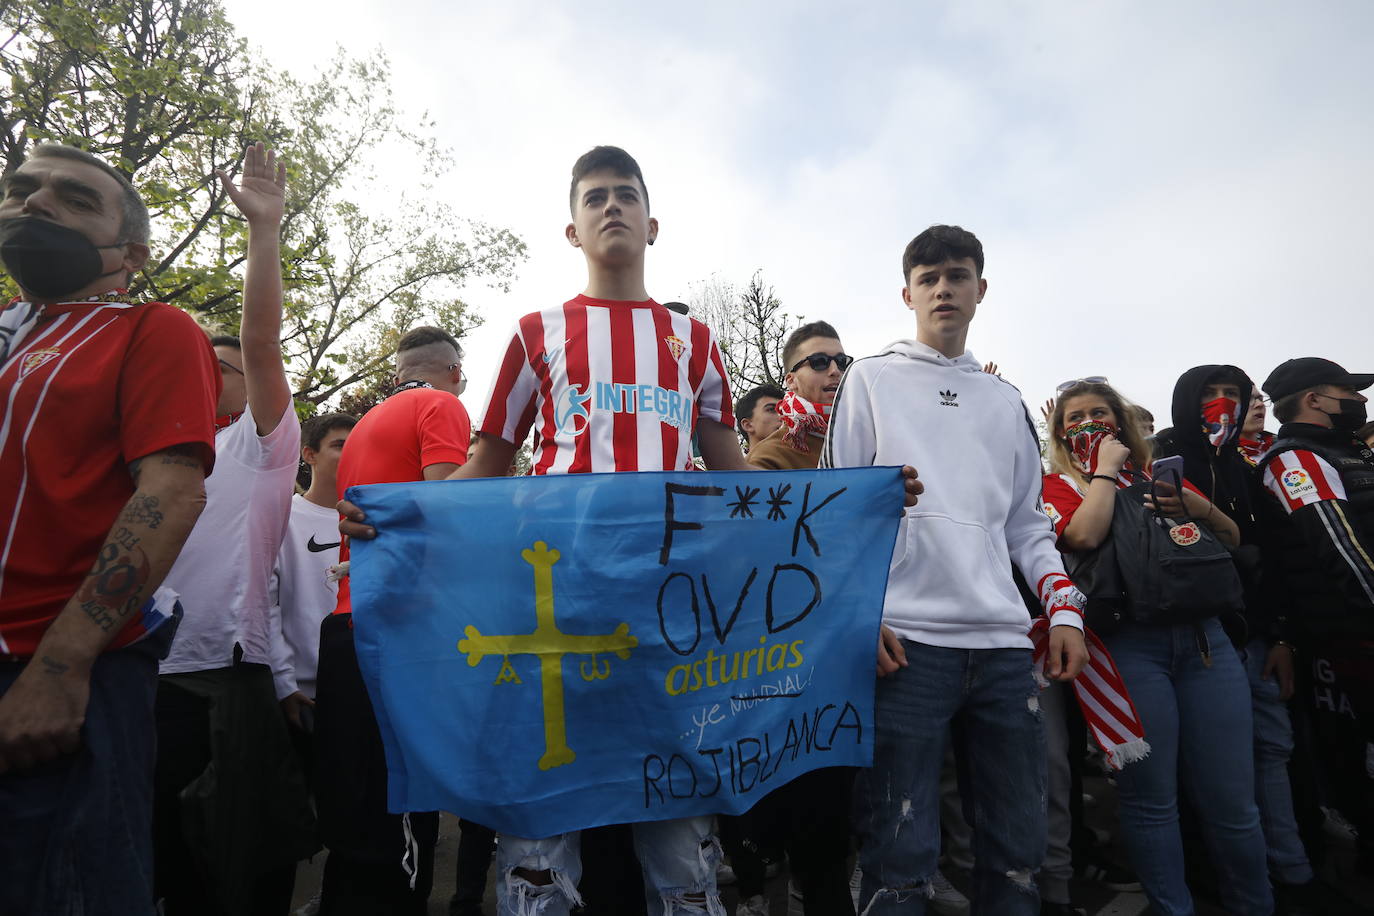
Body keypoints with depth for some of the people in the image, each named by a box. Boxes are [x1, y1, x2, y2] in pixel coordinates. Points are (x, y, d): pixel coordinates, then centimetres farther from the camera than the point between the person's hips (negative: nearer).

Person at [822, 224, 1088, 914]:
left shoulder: (1005, 400, 20)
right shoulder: (871, 380, 7)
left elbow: (1025, 521, 21)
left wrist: (1064, 607, 8)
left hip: (1004, 643, 5)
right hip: (905, 639, -4)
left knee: (1017, 851, 12)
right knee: (901, 856, -1)